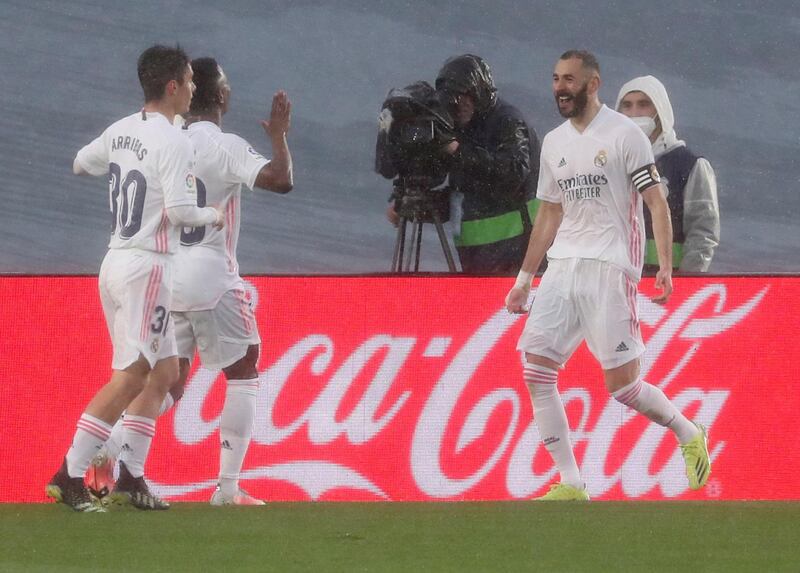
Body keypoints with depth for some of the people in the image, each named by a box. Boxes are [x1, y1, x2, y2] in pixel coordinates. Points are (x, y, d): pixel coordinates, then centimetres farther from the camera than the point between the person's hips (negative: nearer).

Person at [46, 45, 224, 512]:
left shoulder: (120, 131, 8)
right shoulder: (174, 142, -15)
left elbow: (80, 164, 24)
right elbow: (179, 211, -21)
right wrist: (213, 216, -2)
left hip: (116, 262, 9)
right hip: (148, 267, -9)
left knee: (165, 371, 15)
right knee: (129, 377, -8)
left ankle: (130, 476, 12)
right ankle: (69, 477, -13)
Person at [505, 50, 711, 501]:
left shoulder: (624, 134, -5)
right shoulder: (554, 143, 15)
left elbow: (657, 202, -7)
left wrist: (666, 266, -18)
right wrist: (525, 277, 22)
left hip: (610, 267, -7)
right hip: (563, 265, 7)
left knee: (622, 386, -8)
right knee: (536, 370, -6)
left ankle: (689, 434, 21)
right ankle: (571, 484, -1)